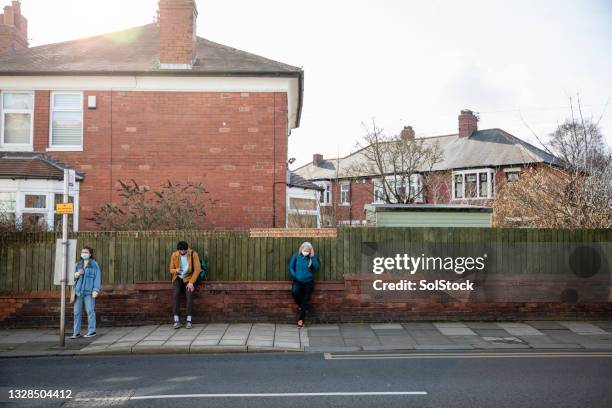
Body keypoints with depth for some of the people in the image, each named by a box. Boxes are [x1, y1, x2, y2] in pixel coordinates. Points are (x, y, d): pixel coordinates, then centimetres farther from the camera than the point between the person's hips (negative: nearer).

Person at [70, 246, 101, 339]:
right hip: (78, 292, 4)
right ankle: (76, 332, 11)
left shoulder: (94, 265, 1)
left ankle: (92, 331, 4)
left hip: (89, 292, -4)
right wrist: (76, 274, -10)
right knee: (77, 312, 5)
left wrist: (96, 290, -12)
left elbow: (97, 278, -4)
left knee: (90, 311, -4)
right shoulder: (77, 264, 13)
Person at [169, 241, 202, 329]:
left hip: (189, 278, -2)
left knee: (189, 293, -31)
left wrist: (191, 282, -22)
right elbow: (171, 270, 5)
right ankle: (177, 320, -27)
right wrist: (176, 270, -20)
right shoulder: (174, 255, -2)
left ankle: (189, 320, -27)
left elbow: (197, 269, -12)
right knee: (175, 293, -29)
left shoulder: (194, 254, -10)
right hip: (178, 278, 2)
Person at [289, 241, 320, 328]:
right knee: (294, 292, -30)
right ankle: (301, 305, 0)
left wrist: (313, 256, -18)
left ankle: (301, 319, 12)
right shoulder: (296, 255, 0)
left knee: (306, 300, -3)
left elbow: (317, 268, -14)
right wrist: (295, 276, -8)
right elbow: (291, 267, 5)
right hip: (298, 280, 0)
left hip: (308, 282, 0)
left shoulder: (312, 257, -1)